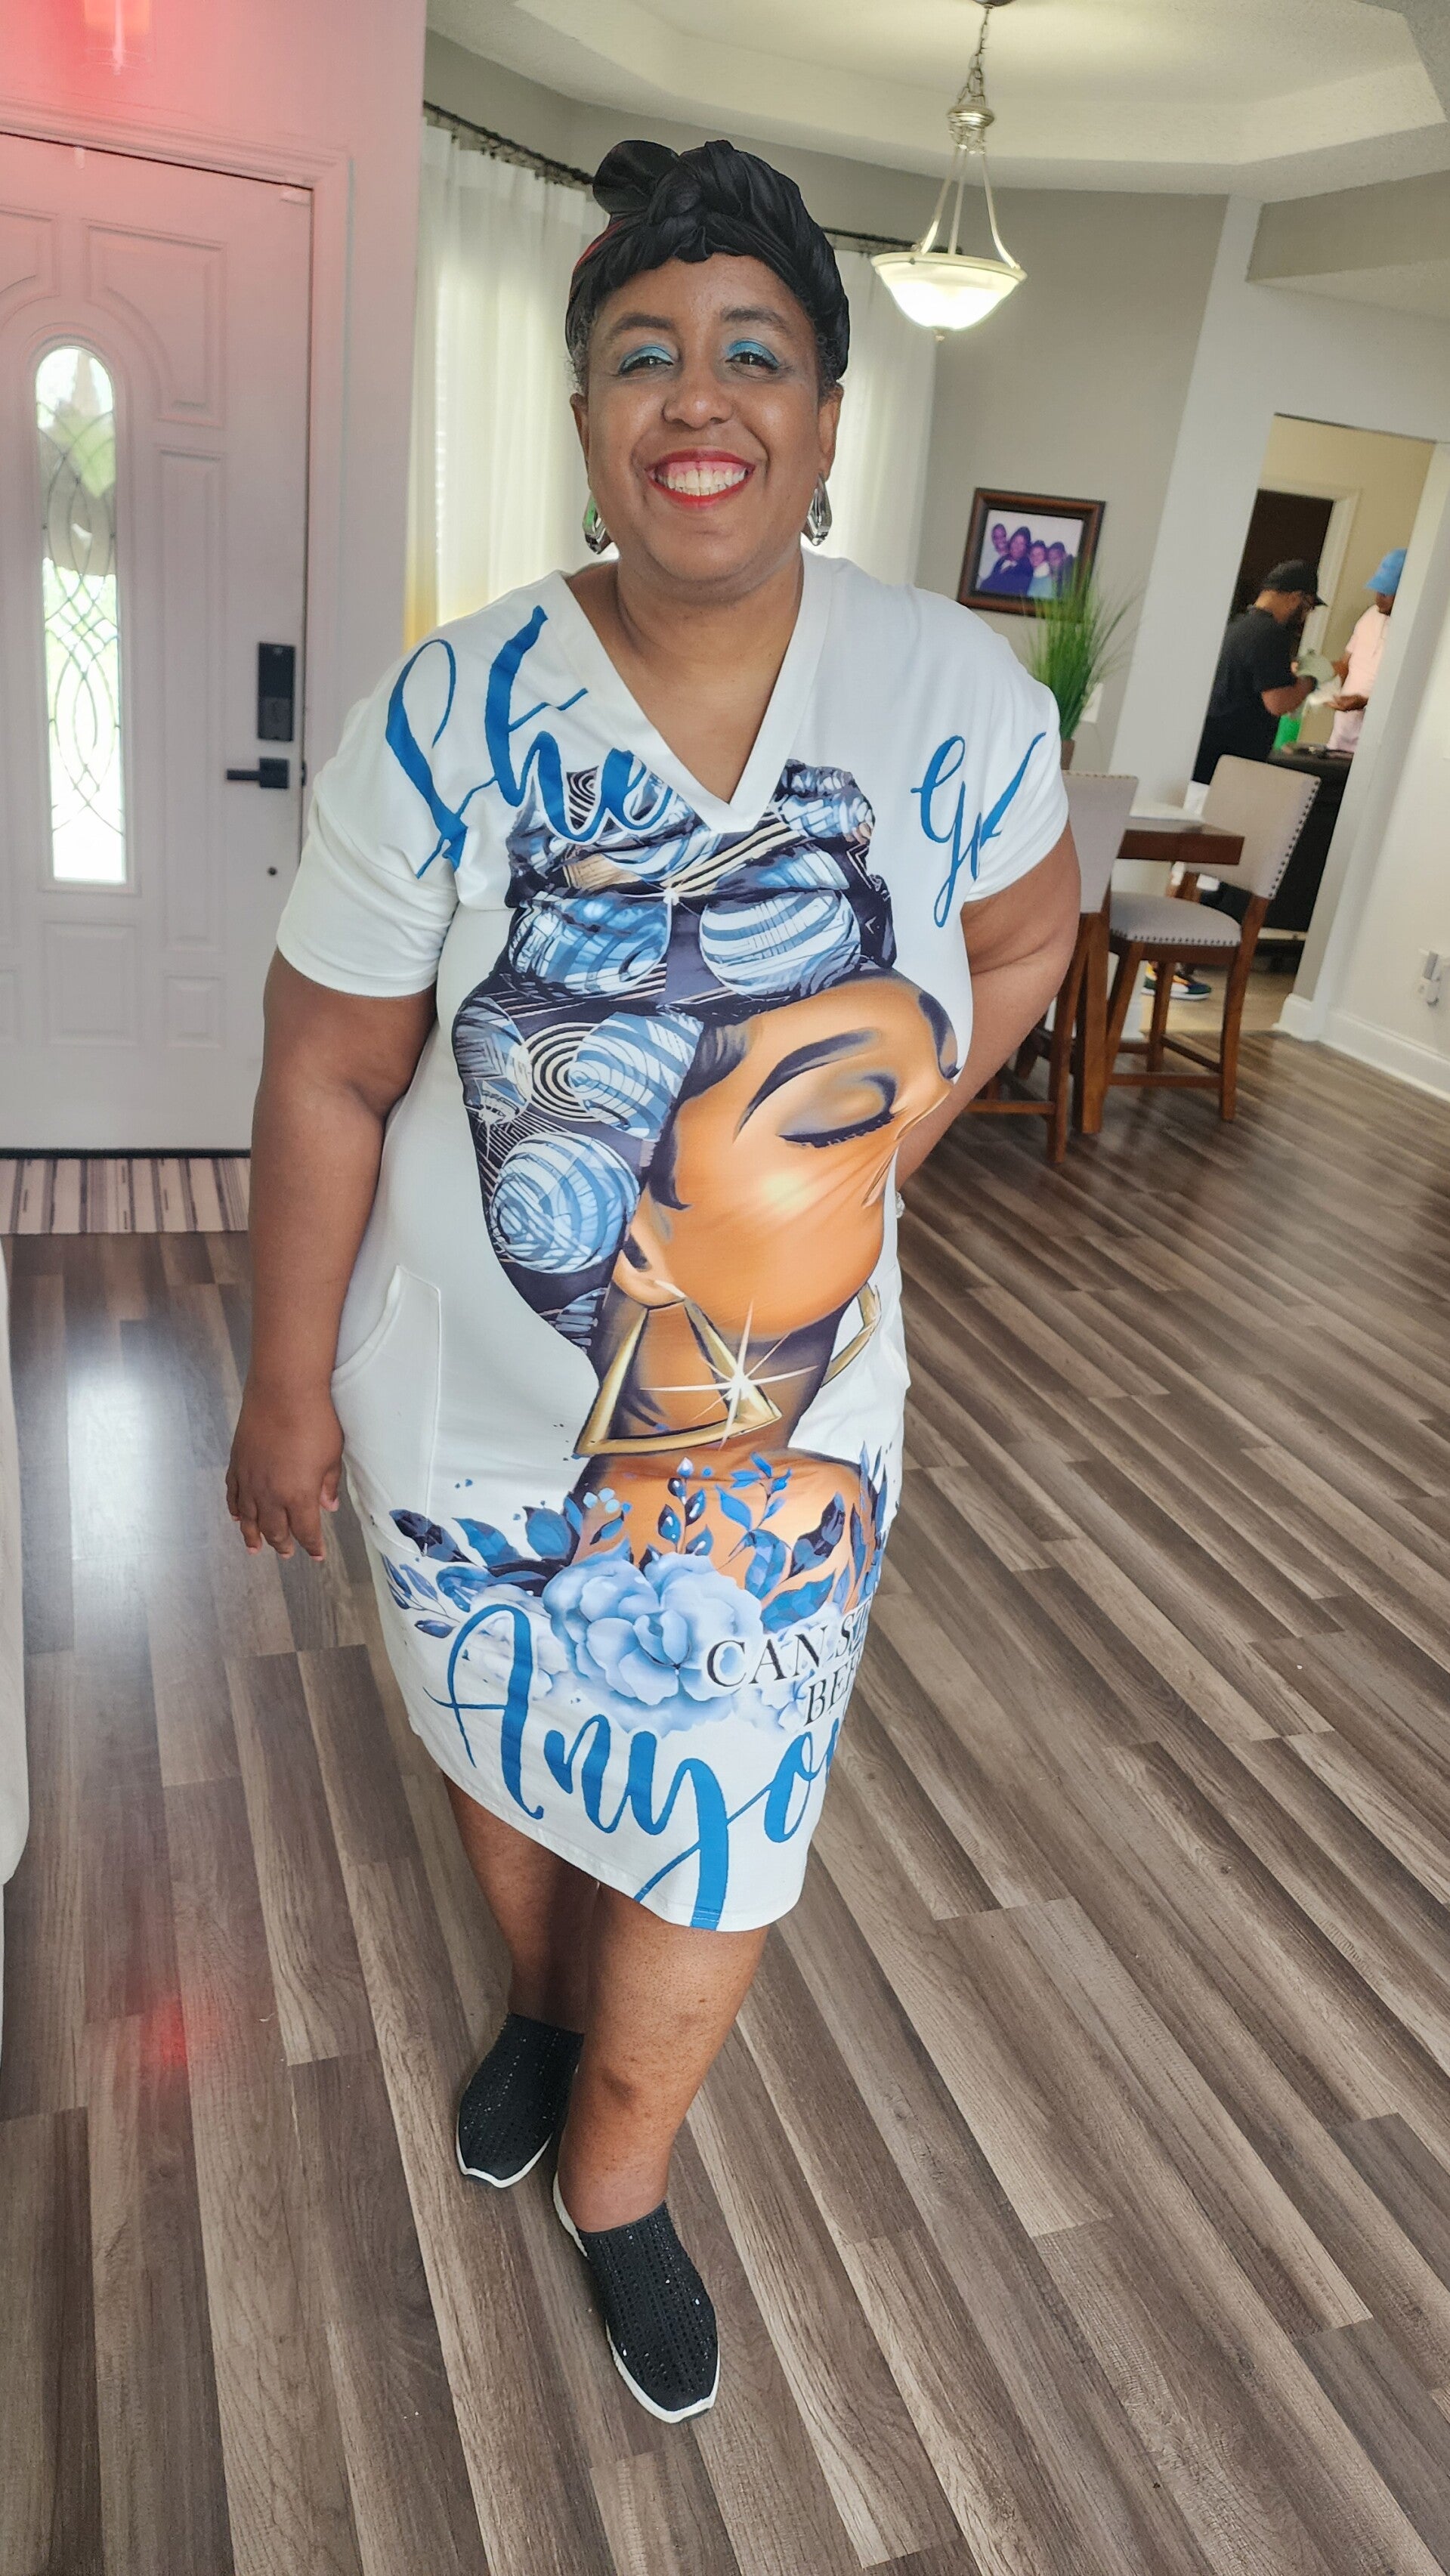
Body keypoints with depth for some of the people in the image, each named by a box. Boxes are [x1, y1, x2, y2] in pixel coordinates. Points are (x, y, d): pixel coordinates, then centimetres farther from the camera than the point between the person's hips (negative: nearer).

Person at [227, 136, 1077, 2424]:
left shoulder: (959, 698, -11)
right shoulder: (453, 715, -15)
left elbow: (1026, 938, 8)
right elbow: (328, 1073, -9)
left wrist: (873, 1139, -3)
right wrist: (291, 1385, -4)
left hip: (782, 1437, 1)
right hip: (472, 1415, 0)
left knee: (721, 1850, 14)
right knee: (505, 1771, 24)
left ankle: (618, 2168, 47)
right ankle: (547, 2001, 60)